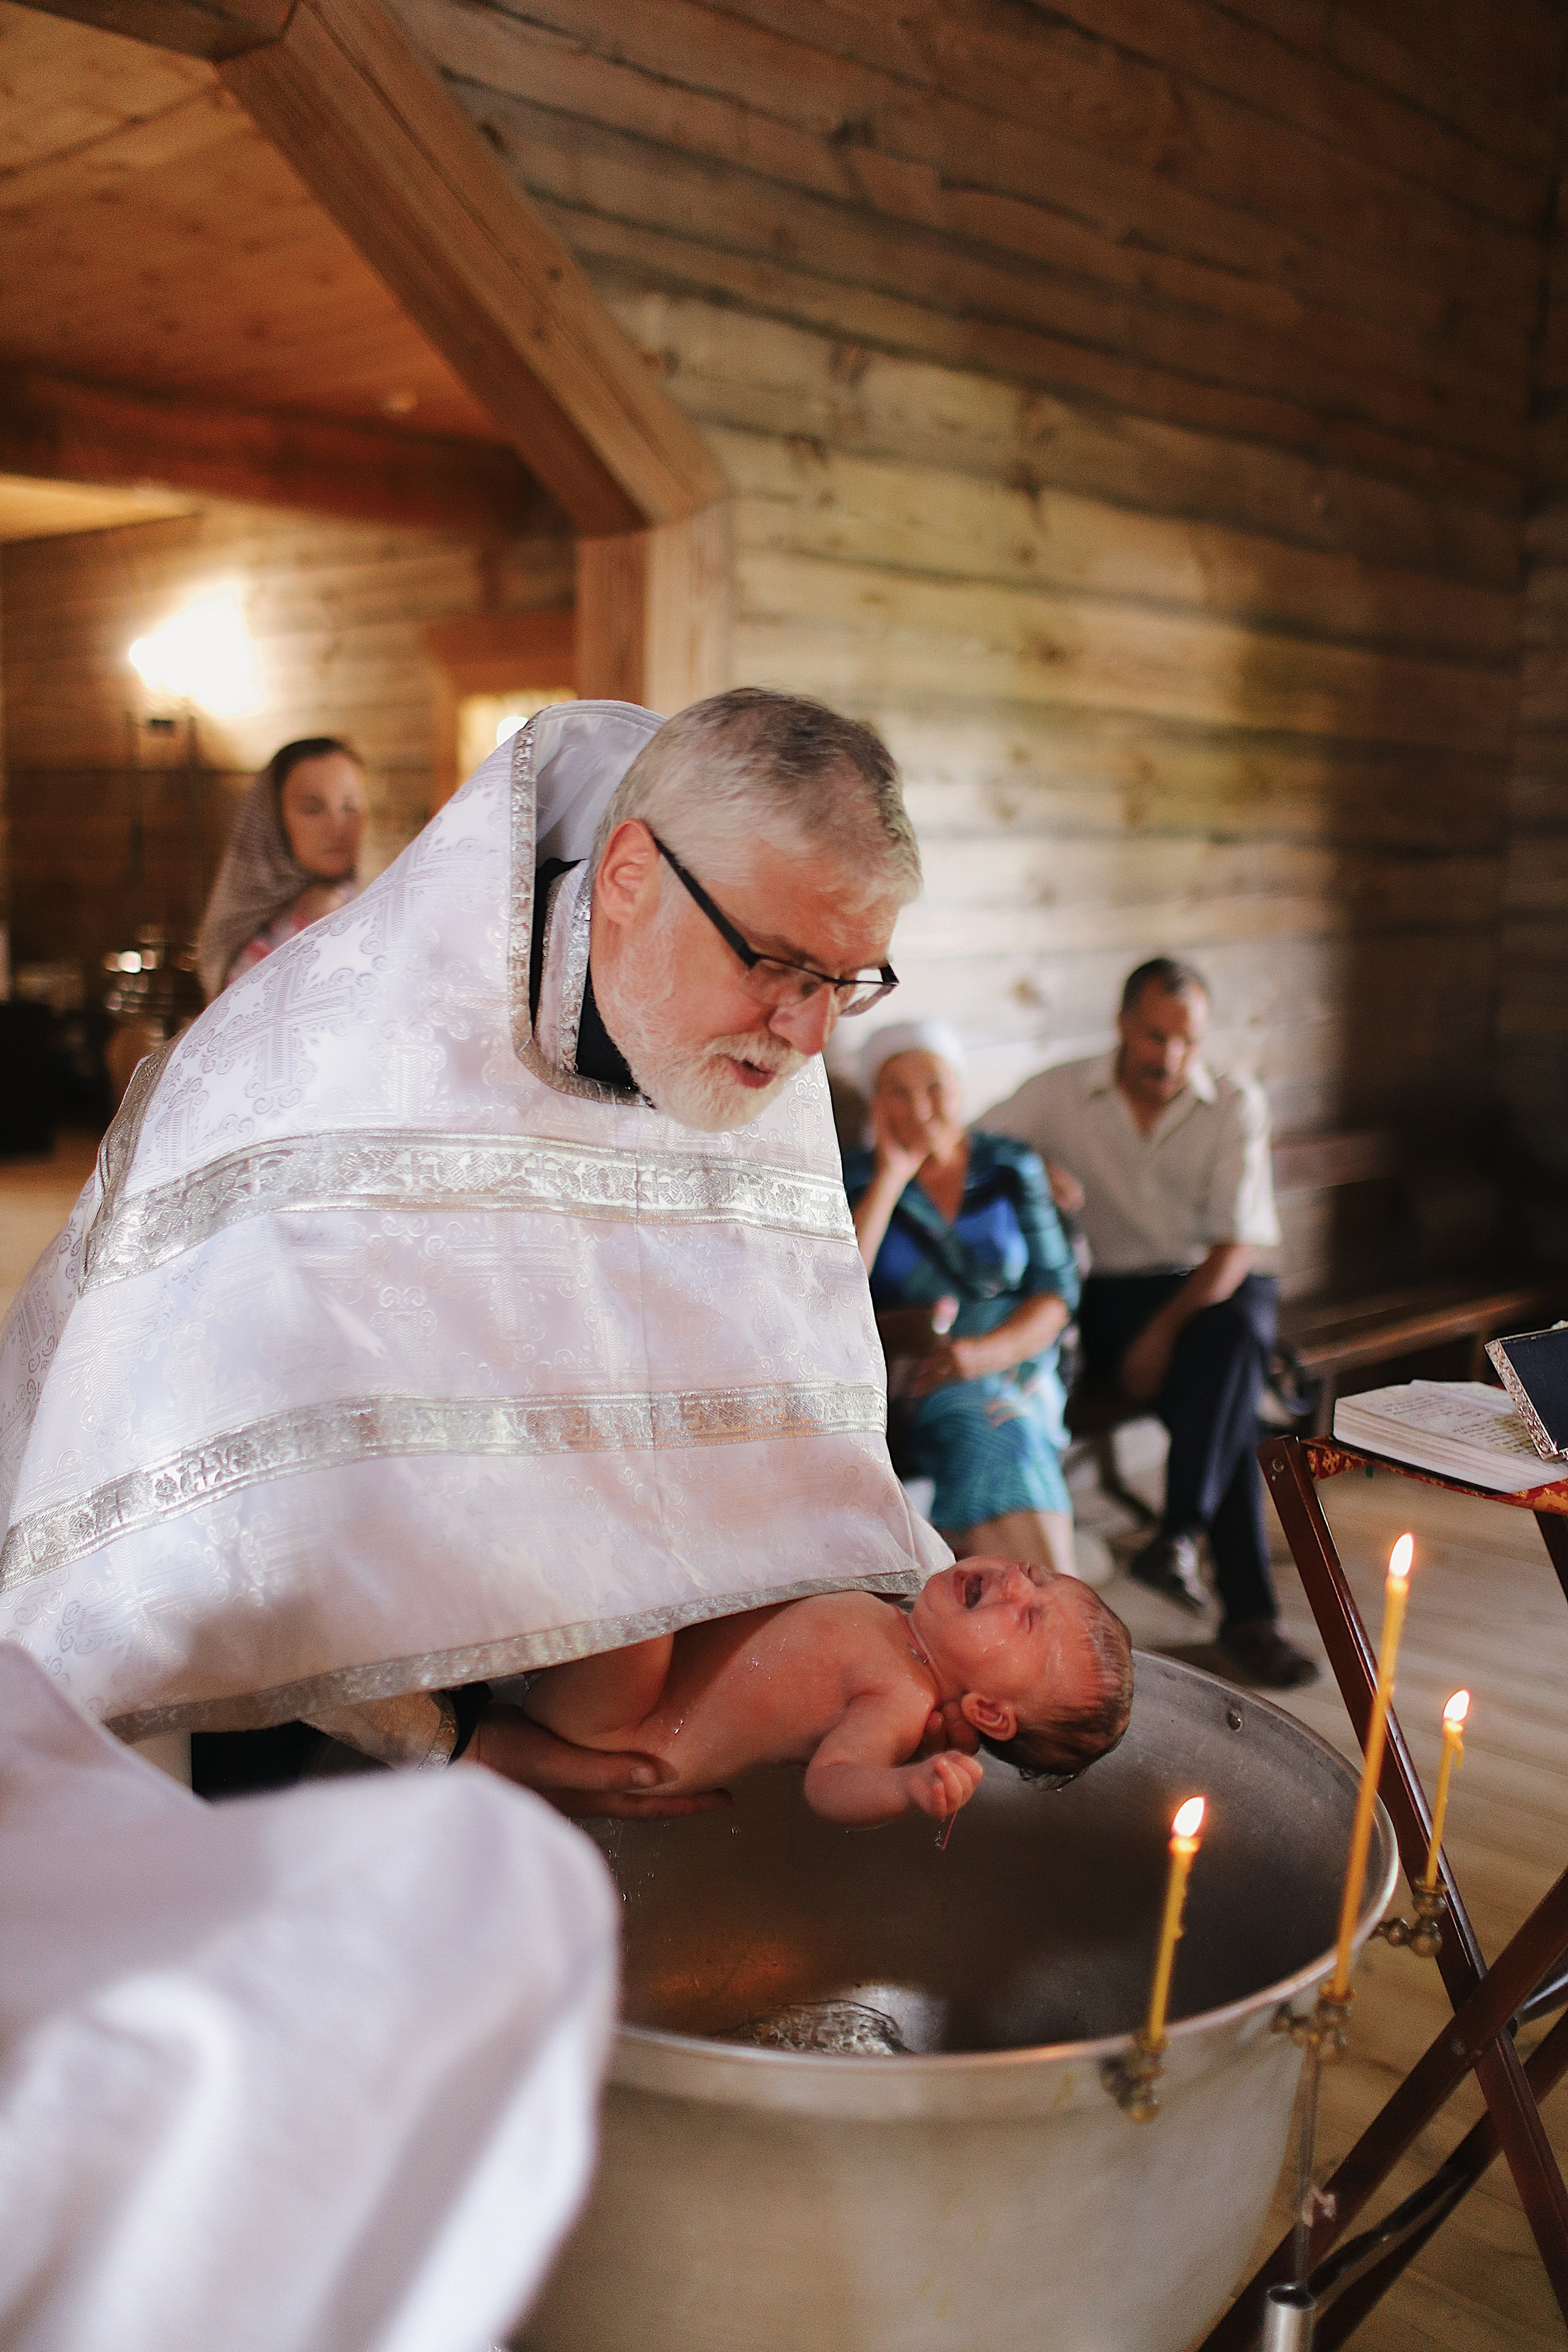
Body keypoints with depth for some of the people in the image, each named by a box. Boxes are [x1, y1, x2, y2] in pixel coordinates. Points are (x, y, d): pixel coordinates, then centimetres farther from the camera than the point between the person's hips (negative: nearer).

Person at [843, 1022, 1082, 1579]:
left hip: (1013, 1363, 1)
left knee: (985, 1428, -36)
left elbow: (1057, 1291, 4)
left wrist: (985, 1351, -17)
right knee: (993, 1434, -35)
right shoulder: (857, 1177, 8)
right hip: (910, 1379, 0)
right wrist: (893, 1175, -6)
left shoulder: (1010, 1166, 13)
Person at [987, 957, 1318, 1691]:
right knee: (1228, 1392, -30)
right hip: (1112, 1294, -1)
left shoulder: (1236, 1105, 3)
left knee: (1235, 1329, -37)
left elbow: (1237, 1244, -6)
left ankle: (1179, 1533, -34)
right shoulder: (1059, 1094, 3)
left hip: (1216, 1288, 2)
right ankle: (1248, 1612, -29)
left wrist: (1167, 1329, -20)